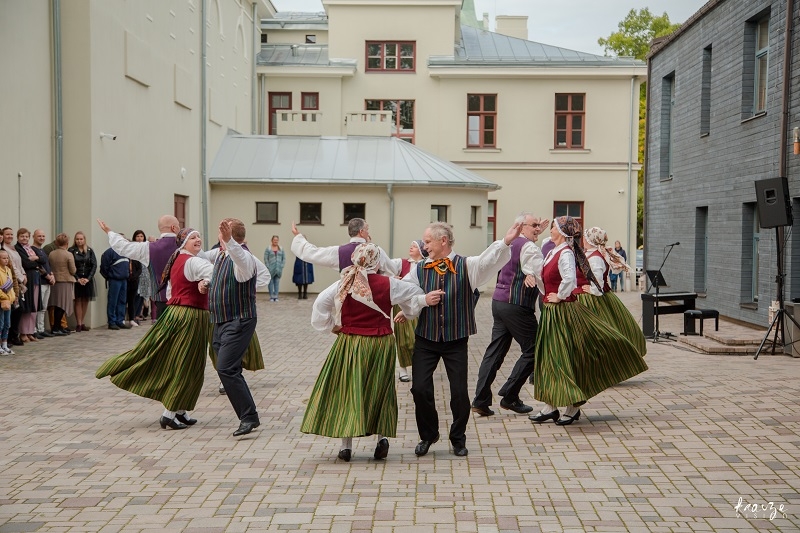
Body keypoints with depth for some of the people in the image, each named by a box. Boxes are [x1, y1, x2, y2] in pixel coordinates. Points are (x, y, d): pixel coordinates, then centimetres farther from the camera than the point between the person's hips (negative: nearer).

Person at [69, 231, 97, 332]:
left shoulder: (89, 251, 6)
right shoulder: (71, 251, -2)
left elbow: (94, 265, 2)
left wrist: (88, 278, -8)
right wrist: (78, 279, -13)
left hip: (87, 279, 3)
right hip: (76, 279, -3)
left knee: (85, 301, 5)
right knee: (78, 301, -3)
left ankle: (82, 323, 11)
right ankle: (78, 324, -1)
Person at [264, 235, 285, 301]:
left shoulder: (281, 248, 8)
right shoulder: (268, 248, -1)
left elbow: (284, 258, 8)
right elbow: (266, 259, -4)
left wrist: (282, 266, -3)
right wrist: (268, 267, -11)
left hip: (278, 269, 3)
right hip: (271, 270, -3)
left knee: (277, 283, 6)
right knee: (271, 282, 0)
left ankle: (276, 296, 11)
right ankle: (271, 297, 5)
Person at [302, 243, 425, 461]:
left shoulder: (343, 284, -4)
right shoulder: (388, 284, -5)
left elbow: (320, 303, 1)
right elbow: (416, 293, 7)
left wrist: (331, 326, 12)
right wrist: (407, 313, 24)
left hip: (350, 344, 0)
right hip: (380, 345, 0)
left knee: (347, 389, 7)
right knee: (379, 390, 15)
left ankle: (346, 445, 7)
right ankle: (383, 436, 4)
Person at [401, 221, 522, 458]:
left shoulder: (466, 266, -4)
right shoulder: (419, 269, 4)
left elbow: (489, 260, -21)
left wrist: (505, 242, -39)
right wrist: (424, 300, -13)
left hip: (456, 340, -2)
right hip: (425, 339, 2)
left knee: (460, 391, 0)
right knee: (420, 388, -1)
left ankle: (458, 438, 24)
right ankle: (428, 435, 23)